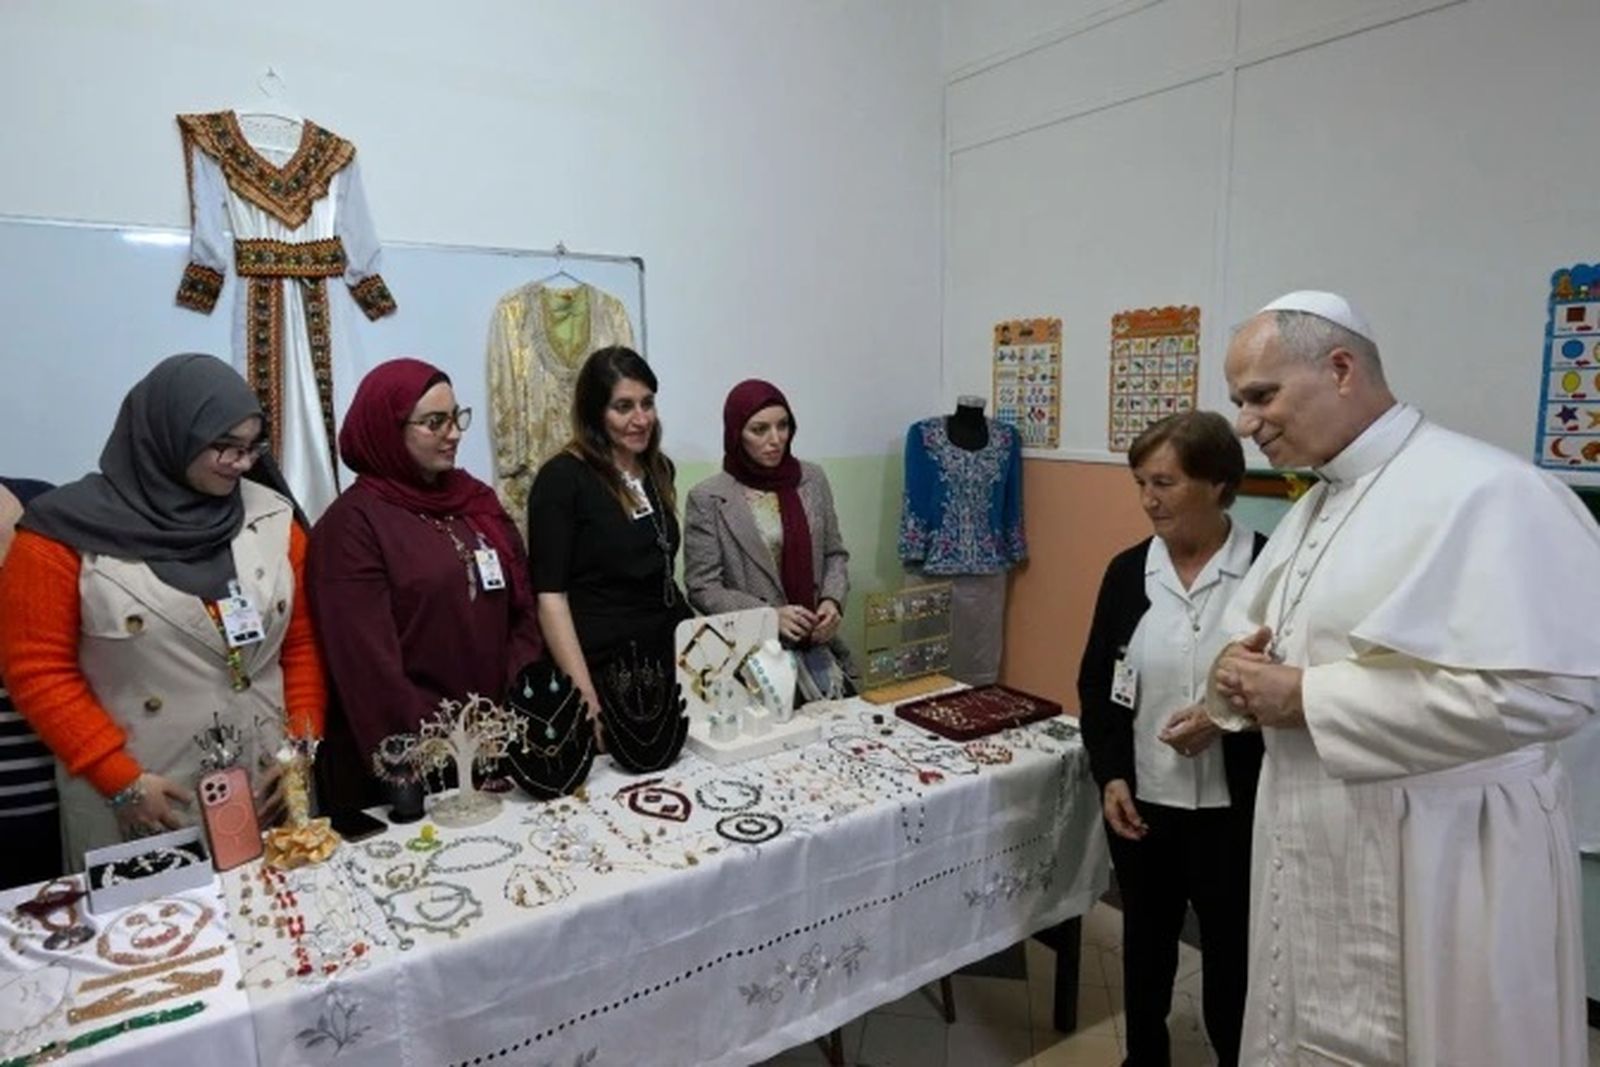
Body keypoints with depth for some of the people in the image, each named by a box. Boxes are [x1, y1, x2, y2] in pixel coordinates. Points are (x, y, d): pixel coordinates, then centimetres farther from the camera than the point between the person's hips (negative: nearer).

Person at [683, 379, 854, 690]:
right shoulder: (707, 499, -7)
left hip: (819, 648, 4)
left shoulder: (813, 478, 5)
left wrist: (832, 600, -8)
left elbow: (835, 553, 11)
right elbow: (702, 588, -8)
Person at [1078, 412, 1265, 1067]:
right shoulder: (1127, 571, 0)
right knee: (1145, 942, 21)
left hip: (1234, 807, -3)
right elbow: (1095, 683, 5)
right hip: (1141, 801, 4)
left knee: (1233, 952, 14)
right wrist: (1110, 776, -4)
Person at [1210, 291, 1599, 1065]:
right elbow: (1253, 632, 19)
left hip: (1434, 871, -8)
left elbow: (1538, 688, -28)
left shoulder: (1482, 491, -18)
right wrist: (1240, 668, -5)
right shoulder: (1315, 506, 11)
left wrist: (1306, 697, -23)